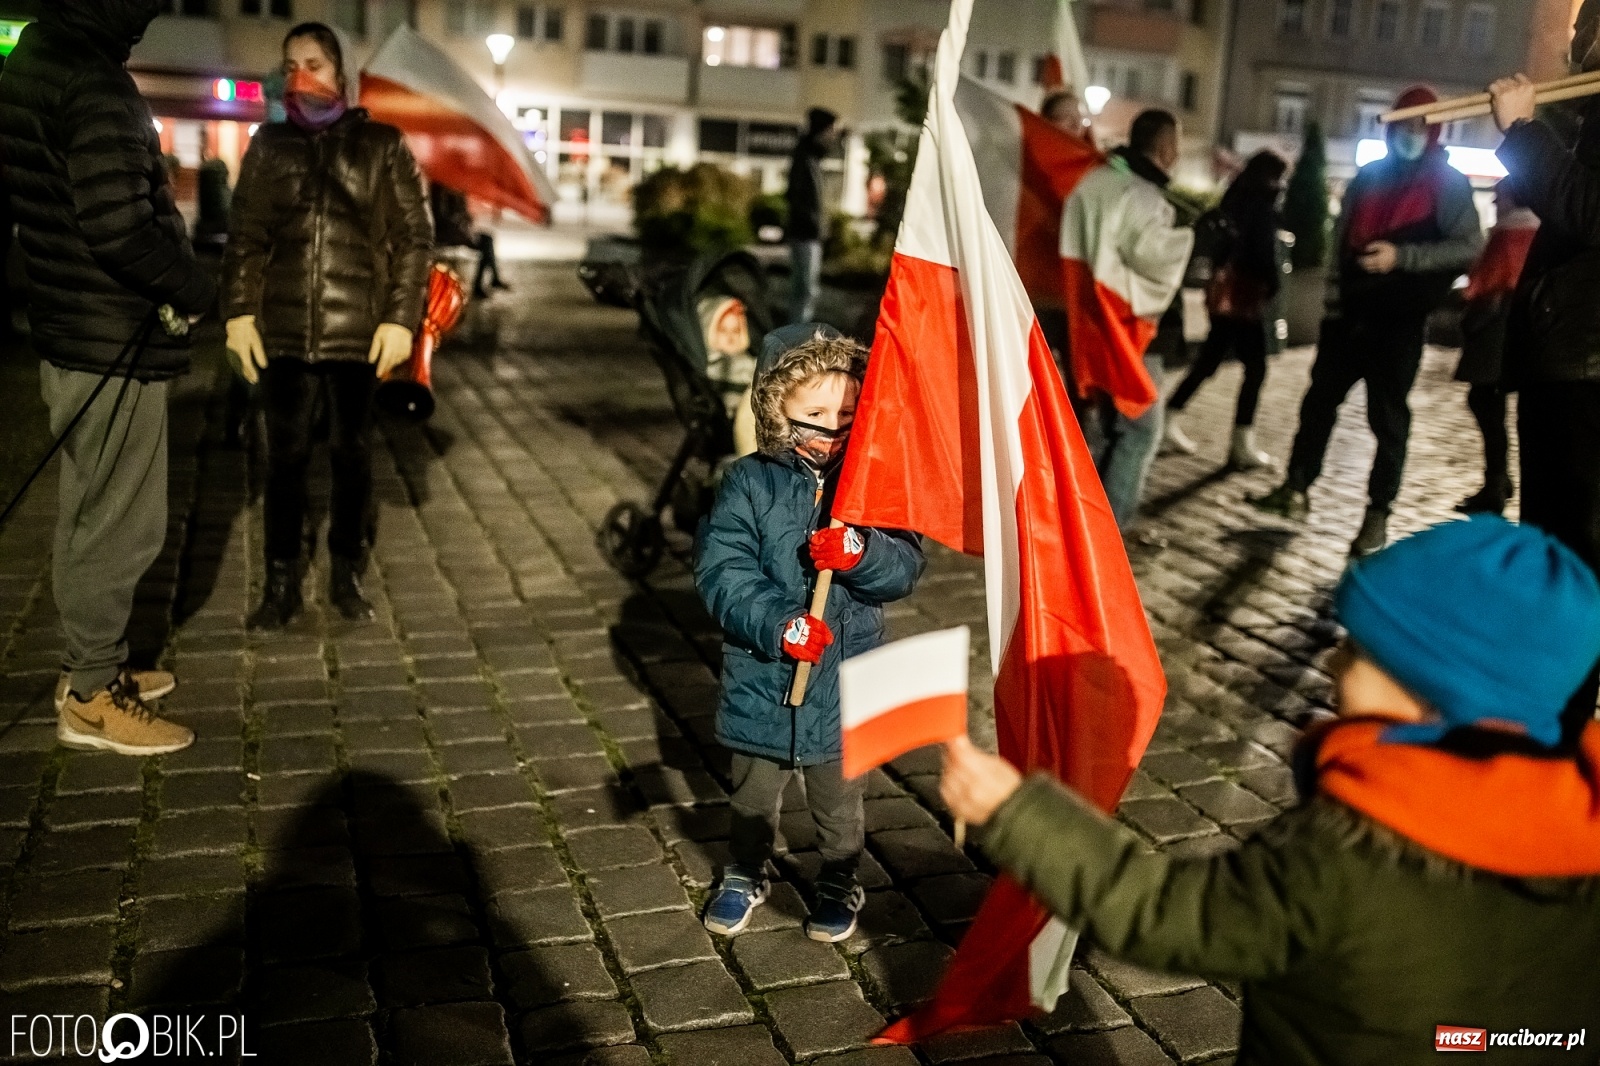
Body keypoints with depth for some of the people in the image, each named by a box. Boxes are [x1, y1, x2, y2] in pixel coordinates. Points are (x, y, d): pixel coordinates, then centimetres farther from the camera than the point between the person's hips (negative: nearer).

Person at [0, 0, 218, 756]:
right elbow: (119, 228, -25)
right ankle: (91, 698, 12)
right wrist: (197, 289, -9)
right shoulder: (90, 79, -19)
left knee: (95, 516, 19)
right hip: (114, 346, -10)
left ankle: (93, 668, 32)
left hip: (78, 336, 10)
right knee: (117, 524, 1)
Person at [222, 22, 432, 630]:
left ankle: (346, 574, 20)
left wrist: (401, 318, -8)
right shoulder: (269, 145, 10)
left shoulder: (382, 145, 4)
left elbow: (413, 237, 1)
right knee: (285, 457, 5)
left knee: (352, 454, 8)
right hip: (284, 331, 2)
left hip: (358, 331, -1)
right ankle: (281, 583, 14)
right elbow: (246, 236, 10)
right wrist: (239, 310, -2)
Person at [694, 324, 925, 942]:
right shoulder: (749, 483, -11)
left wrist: (860, 554, -30)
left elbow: (906, 568, -9)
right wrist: (778, 624, -28)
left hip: (844, 682, 1)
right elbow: (719, 569, -16)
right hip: (762, 677, 0)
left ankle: (838, 884, 42)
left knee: (838, 801, 19)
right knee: (753, 794, 21)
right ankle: (746, 875, 45)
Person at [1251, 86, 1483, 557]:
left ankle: (1378, 513, 6)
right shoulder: (1368, 177, 11)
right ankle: (1296, 489, 18)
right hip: (1351, 311, 5)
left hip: (1401, 318, -5)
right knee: (1320, 399, 8)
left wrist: (1402, 256, -24)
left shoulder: (1448, 184, -4)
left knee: (1387, 413, 0)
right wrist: (1334, 297, 10)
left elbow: (1470, 247, -12)